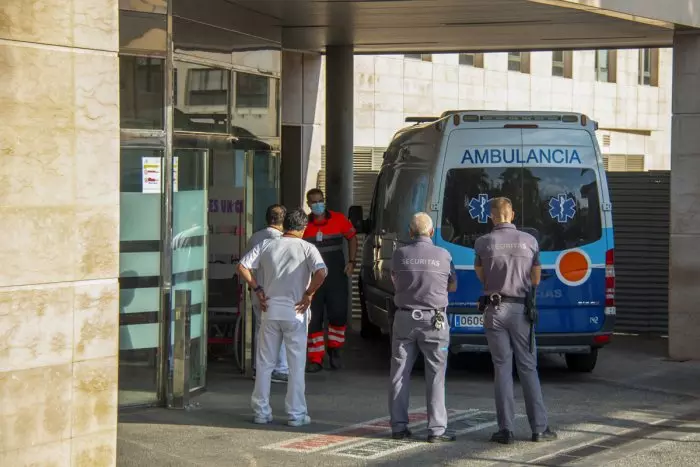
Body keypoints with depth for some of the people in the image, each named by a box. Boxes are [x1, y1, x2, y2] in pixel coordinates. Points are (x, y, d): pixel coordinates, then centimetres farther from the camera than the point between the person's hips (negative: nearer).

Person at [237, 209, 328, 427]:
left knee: (265, 363, 11)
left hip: (269, 311, 3)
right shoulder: (307, 248, -4)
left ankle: (261, 411, 14)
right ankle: (296, 414, 6)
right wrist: (309, 294, -8)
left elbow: (242, 267, 0)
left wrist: (258, 290, 4)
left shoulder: (266, 245, 5)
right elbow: (320, 273, -20)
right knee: (296, 365, 5)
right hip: (295, 312, -3)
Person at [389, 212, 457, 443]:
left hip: (404, 318, 2)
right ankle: (436, 429, -1)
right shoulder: (443, 255, -5)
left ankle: (399, 426, 12)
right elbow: (452, 286, 7)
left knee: (400, 374, 10)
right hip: (434, 320, -2)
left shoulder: (400, 254, -3)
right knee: (435, 376, 2)